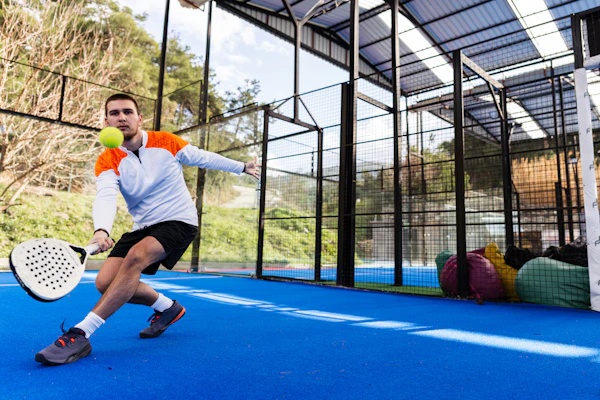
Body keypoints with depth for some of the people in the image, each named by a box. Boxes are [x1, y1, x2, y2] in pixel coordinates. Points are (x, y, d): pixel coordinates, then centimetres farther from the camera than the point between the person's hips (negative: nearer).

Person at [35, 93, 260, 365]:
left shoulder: (165, 142, -4)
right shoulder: (107, 161, -4)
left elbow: (203, 158, 10)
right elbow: (105, 197, -23)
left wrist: (241, 167, 17)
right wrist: (101, 230, -44)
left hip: (179, 220, -4)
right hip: (142, 227, 4)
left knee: (135, 257, -30)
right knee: (105, 282, -9)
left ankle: (80, 336, -26)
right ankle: (167, 307, 13)